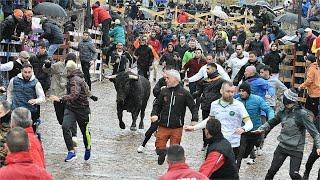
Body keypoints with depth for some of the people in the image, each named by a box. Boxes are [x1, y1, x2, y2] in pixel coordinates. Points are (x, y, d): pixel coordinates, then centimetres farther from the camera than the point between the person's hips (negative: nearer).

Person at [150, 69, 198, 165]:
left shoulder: (184, 93, -3)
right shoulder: (164, 91, 4)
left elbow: (193, 107, 2)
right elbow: (157, 104, 14)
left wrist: (194, 120, -11)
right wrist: (154, 114, -5)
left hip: (177, 127, -2)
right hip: (163, 126, 2)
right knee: (159, 146, -1)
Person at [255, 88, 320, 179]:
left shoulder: (302, 114, -16)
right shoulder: (282, 113, 1)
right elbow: (271, 123, 16)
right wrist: (261, 129, 0)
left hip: (296, 149, -5)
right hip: (282, 146, 5)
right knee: (272, 170, 8)